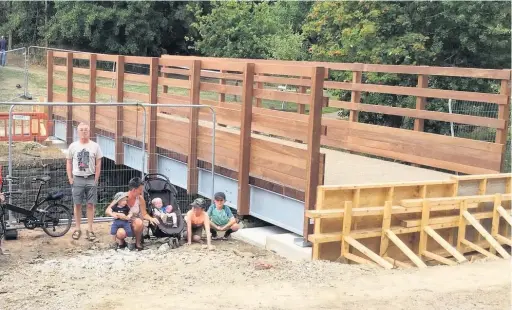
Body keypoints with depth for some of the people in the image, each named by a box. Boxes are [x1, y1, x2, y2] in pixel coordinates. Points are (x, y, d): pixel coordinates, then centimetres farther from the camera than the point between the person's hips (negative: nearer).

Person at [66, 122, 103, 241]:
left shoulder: (95, 146, 0)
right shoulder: (73, 146, 2)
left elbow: (98, 164, 2)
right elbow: (69, 163, 7)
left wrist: (96, 179, -4)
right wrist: (70, 178, -1)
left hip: (91, 179, -1)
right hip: (77, 179, 1)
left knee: (90, 205, 2)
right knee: (77, 205, 6)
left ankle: (90, 230, 9)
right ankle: (77, 229, 15)